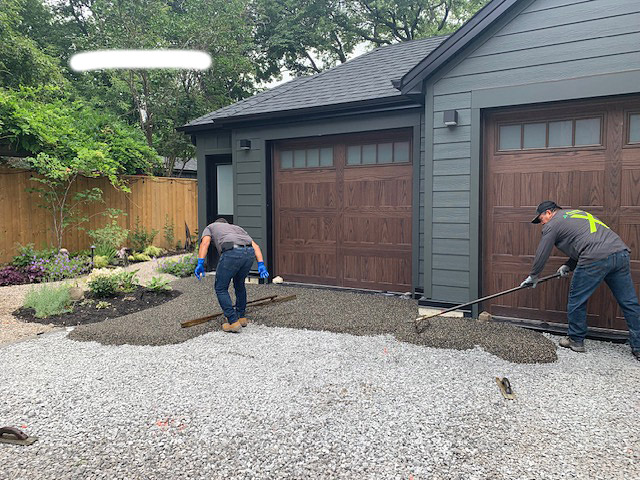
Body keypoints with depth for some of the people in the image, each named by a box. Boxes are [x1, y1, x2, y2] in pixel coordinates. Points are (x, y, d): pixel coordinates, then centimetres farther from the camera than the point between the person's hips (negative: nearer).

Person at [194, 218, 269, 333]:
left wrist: (200, 264, -4)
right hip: (250, 253, 5)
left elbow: (205, 242, 6)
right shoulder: (238, 228, 41)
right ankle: (241, 317, 37)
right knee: (239, 285, 29)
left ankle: (233, 322, 10)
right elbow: (255, 246, 23)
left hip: (232, 254, -5)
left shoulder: (210, 227, 32)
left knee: (221, 289, 13)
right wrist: (261, 265, 12)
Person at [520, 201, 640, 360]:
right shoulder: (577, 213, 32)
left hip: (595, 260, -8)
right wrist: (569, 266, 31)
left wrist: (533, 277, 23)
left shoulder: (553, 224, 9)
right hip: (621, 252, 8)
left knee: (576, 301, 8)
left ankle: (576, 340, 20)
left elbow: (541, 254, 12)